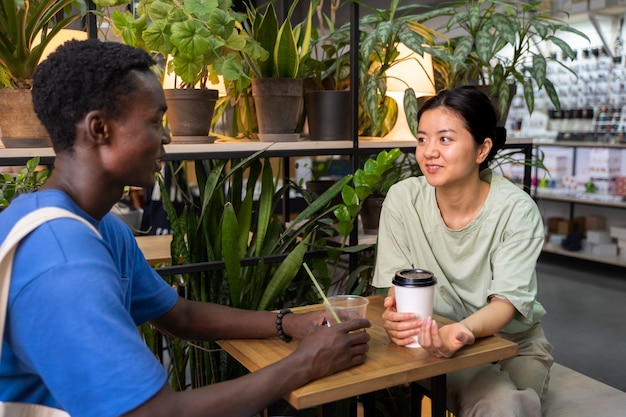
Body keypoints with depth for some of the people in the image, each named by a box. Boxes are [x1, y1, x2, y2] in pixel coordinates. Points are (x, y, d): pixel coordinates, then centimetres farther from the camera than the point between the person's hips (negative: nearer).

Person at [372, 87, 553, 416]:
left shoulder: (516, 209, -16)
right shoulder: (402, 199, -11)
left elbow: (507, 301, -21)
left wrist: (461, 330, -44)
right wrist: (396, 316, -34)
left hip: (514, 342, 1)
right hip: (440, 340, 0)